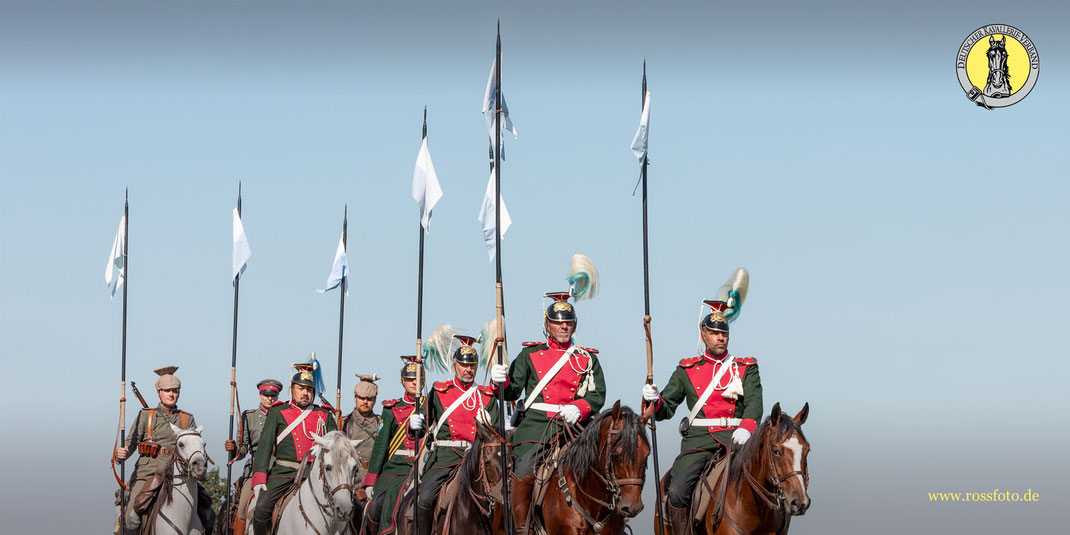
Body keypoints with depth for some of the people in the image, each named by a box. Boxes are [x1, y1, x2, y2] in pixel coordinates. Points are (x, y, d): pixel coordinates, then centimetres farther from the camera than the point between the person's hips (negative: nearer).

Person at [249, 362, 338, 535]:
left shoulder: (325, 416, 16)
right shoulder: (278, 413, 10)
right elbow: (264, 447, 3)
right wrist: (259, 480, -8)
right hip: (283, 474, -1)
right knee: (262, 508, -19)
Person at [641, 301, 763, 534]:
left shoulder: (746, 368, 13)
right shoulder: (686, 370, 16)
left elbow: (754, 403, -2)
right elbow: (666, 409, 15)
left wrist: (745, 428, -23)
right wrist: (653, 400, -10)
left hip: (734, 439, 0)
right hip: (698, 441, 0)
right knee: (677, 491, -23)